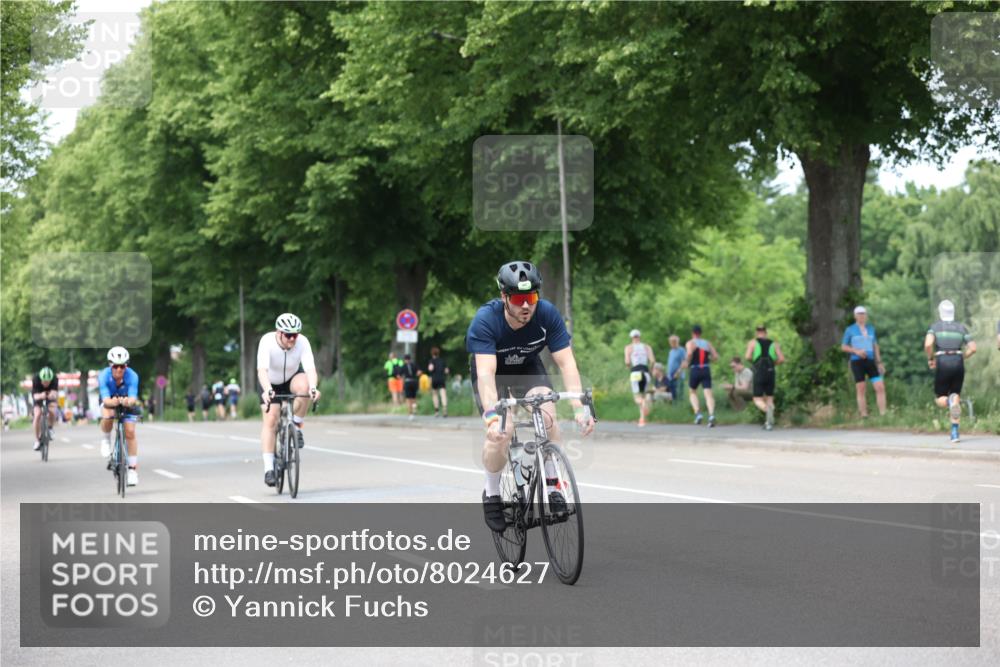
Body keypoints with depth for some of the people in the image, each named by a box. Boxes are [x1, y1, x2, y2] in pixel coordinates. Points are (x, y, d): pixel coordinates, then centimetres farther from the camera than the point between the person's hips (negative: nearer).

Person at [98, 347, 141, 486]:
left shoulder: (132, 376, -32)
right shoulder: (104, 376, -32)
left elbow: (133, 398, -42)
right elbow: (106, 399, -40)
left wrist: (128, 401, -66)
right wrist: (113, 402, -63)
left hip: (127, 402, 0)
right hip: (109, 401, 0)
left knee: (130, 432, -14)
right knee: (108, 416, -34)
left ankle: (133, 469, -2)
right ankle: (105, 440, -3)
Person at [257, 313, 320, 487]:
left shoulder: (302, 342, -27)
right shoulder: (267, 341, -31)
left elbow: (310, 369, -37)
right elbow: (262, 370, -43)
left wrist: (313, 388, -57)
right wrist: (267, 391, -60)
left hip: (292, 378, 1)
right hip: (271, 383, -1)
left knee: (304, 385, -34)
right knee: (270, 420, -16)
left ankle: (296, 426, -13)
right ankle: (268, 468, -12)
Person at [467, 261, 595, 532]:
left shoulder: (547, 314, -27)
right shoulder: (485, 320, -34)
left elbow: (566, 363, -28)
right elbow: (486, 372, -43)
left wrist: (580, 407, -41)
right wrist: (492, 414, -58)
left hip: (528, 367, 2)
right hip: (492, 371, -2)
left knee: (547, 416, -25)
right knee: (500, 432, -23)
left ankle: (552, 486, -8)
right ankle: (492, 494, 2)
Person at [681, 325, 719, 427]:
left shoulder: (690, 343, 1)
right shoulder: (707, 343, 14)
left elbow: (689, 353, -20)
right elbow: (715, 356, 7)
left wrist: (687, 363, -5)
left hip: (695, 370, -2)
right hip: (706, 369, 2)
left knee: (693, 392, 17)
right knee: (708, 394, -6)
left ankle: (698, 413, -2)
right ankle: (711, 415, -28)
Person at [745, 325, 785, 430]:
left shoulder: (752, 342, 4)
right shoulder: (774, 344, 10)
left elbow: (748, 356, -9)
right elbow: (782, 359, 1)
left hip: (759, 374, -2)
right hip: (770, 373, 2)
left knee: (758, 400, 2)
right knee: (769, 399, 15)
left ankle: (768, 410, -32)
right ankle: (769, 423, -1)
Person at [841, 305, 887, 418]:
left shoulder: (871, 328, 13)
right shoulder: (850, 330, 2)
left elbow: (875, 346, 17)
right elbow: (843, 347, 4)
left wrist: (879, 362, 11)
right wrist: (856, 351, -13)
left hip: (870, 361, 3)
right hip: (857, 362, -3)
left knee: (880, 387, -9)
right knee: (861, 390, -4)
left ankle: (883, 415, -8)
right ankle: (864, 415, -1)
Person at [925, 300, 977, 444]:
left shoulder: (935, 326, 5)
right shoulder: (961, 327, 12)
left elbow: (928, 344, -13)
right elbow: (973, 348, 4)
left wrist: (930, 359, 5)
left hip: (942, 363, -2)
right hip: (958, 363, 2)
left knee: (940, 400, 12)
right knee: (955, 396, 15)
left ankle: (951, 401, -27)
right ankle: (955, 432, -1)